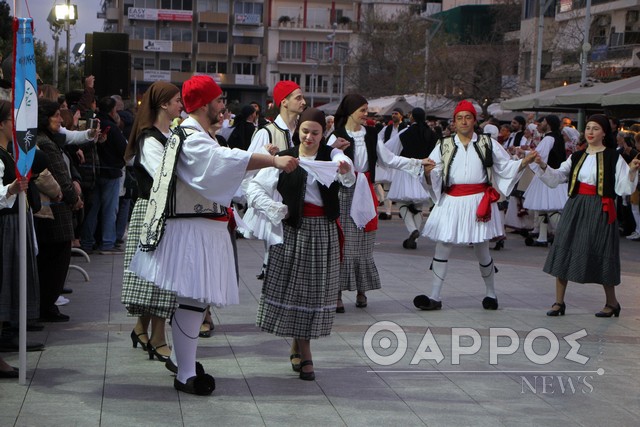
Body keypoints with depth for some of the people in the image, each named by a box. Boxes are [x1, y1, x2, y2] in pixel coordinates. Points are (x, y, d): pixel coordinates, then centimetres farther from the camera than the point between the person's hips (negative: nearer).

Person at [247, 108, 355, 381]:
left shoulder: (332, 156, 2)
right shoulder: (285, 158, 3)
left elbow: (345, 173, -22)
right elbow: (254, 188, 0)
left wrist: (347, 170, -45)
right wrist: (273, 208, -15)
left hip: (323, 231, 0)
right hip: (293, 229, 0)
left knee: (315, 289, 4)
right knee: (292, 286, 1)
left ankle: (300, 346, 19)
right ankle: (304, 354, 14)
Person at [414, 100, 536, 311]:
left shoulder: (488, 144, 6)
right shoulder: (444, 145, 6)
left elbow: (507, 167, 10)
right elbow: (433, 179, 3)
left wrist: (525, 162, -6)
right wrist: (428, 172, -20)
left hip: (479, 201, -1)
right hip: (451, 202, 1)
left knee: (481, 250, 7)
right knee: (442, 247, 0)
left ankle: (491, 293, 24)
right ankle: (434, 297, 6)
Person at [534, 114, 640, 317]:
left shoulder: (614, 158, -1)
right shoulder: (576, 157, 12)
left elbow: (624, 189, -7)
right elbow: (556, 178, 4)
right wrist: (543, 166, -12)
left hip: (599, 210, -4)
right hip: (575, 208, 4)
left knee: (600, 255, 1)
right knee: (564, 252, 1)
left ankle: (612, 302, 18)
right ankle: (559, 302, 9)